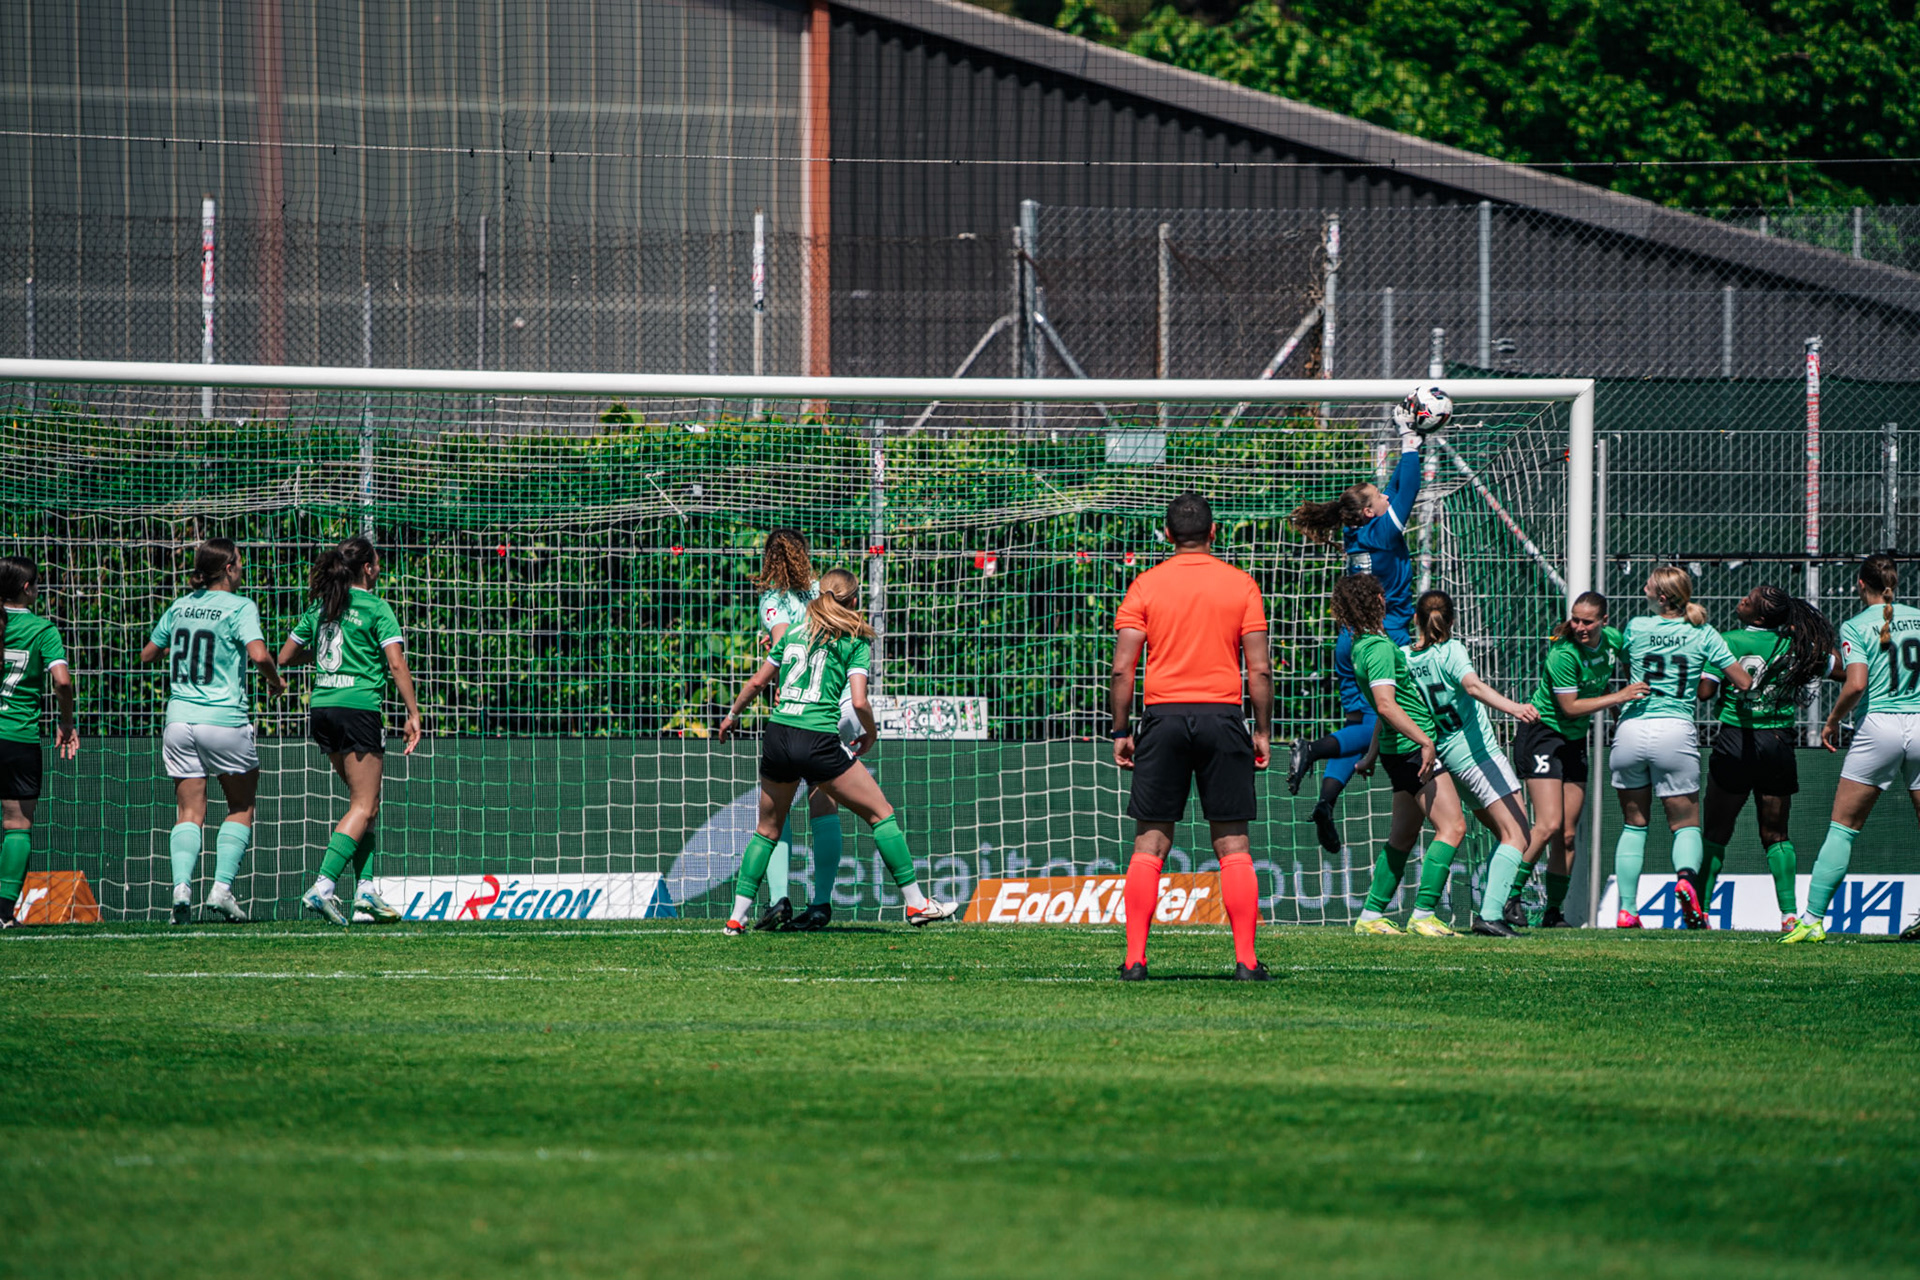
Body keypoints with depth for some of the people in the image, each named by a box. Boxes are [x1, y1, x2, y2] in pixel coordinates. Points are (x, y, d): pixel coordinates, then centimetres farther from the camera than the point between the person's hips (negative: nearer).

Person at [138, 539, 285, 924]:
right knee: (241, 807, 12)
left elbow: (148, 653, 19)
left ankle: (182, 884, -17)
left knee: (189, 812, 5)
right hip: (224, 719, -4)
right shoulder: (239, 607, -6)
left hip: (179, 719, 4)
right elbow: (258, 654, -19)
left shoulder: (180, 607, 10)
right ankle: (222, 888, -1)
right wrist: (275, 681, 0)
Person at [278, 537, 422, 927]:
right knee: (364, 806, -4)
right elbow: (397, 663, -12)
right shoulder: (375, 608, -4)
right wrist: (413, 714, -9)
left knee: (364, 800, 17)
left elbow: (285, 657, 19)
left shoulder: (320, 608, 13)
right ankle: (322, 887, -18)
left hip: (322, 709, 7)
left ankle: (365, 888, 9)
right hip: (359, 708, -7)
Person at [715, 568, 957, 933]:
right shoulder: (855, 640, 2)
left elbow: (757, 682, 20)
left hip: (778, 735, 5)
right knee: (881, 814, 8)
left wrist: (732, 715, 36)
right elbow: (859, 701, -8)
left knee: (767, 830, 19)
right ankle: (916, 903, 6)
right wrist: (870, 734, 11)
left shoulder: (797, 630, 15)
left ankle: (738, 916, 11)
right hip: (818, 740, -5)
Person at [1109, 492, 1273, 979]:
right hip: (1223, 717, 0)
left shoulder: (1146, 586, 2)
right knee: (1233, 846, 4)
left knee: (1150, 844, 4)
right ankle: (1246, 959, -2)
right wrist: (1263, 731, 7)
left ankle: (1135, 958, -2)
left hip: (1164, 716, 0)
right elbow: (1260, 668, 0)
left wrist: (1120, 731, 4)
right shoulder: (1241, 584, 3)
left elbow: (1122, 668, -2)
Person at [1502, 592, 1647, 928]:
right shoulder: (1564, 654, -23)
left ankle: (1554, 913, 11)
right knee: (1549, 825, -19)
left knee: (1568, 834, 4)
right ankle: (1510, 898, -9)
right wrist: (1619, 697, -23)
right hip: (1543, 734, -7)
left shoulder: (1613, 640, -2)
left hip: (1576, 741, 7)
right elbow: (1570, 707, -22)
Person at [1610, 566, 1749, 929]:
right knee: (1686, 824, 8)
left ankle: (1626, 910, 6)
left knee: (1633, 824, 13)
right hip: (1675, 733, -1)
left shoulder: (1636, 628, 4)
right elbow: (1745, 683, 1)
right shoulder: (1703, 635, 2)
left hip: (1631, 731, 1)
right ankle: (1686, 877, -23)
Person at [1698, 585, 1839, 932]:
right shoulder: (1794, 646, 1)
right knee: (1776, 835, 9)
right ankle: (1789, 912, -4)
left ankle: (1700, 907, 10)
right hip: (1778, 744, 3)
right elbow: (1843, 669, 7)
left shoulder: (1725, 642, -8)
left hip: (1734, 744, -2)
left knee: (1715, 833, 9)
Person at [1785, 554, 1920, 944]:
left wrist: (1832, 721, -1)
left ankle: (1813, 919, -1)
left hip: (1877, 727, -3)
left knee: (1842, 827, 2)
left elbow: (1856, 683, -14)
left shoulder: (1856, 626, -3)